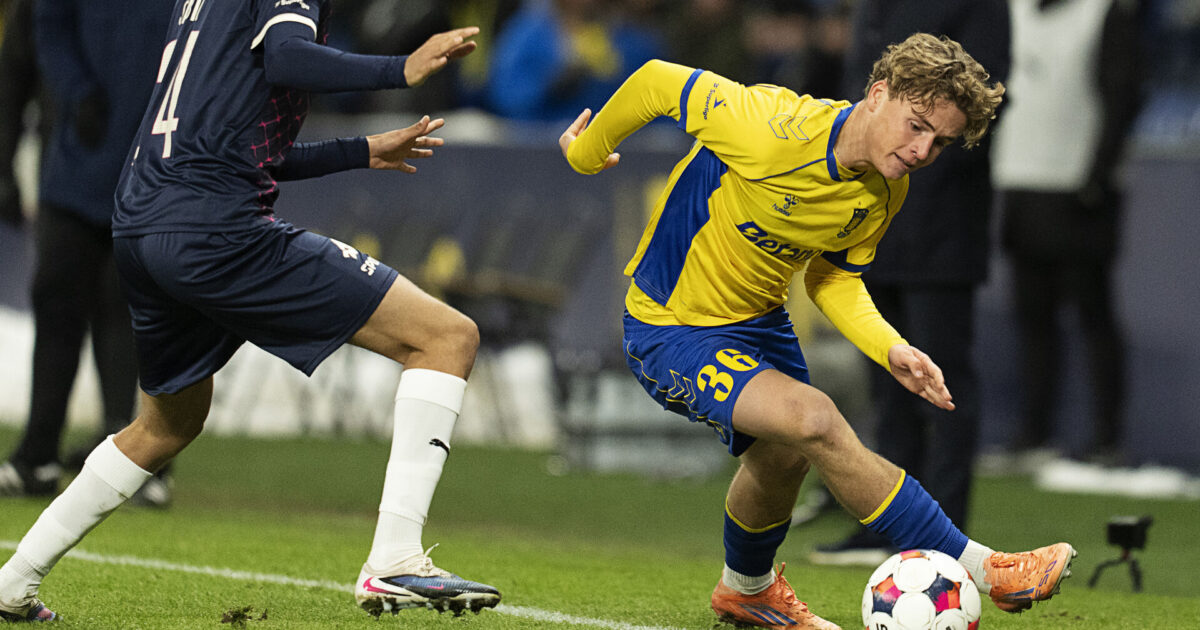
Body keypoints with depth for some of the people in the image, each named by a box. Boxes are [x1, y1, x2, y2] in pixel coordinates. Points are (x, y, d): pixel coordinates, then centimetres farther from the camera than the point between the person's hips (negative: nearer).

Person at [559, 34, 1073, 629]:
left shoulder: (885, 191, -7)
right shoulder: (775, 129, -31)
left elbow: (832, 277, 7)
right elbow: (657, 82, -20)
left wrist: (891, 349, -10)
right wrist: (586, 153, -3)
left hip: (757, 321, 8)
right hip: (671, 329, -8)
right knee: (814, 420, -26)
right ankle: (979, 568, -23)